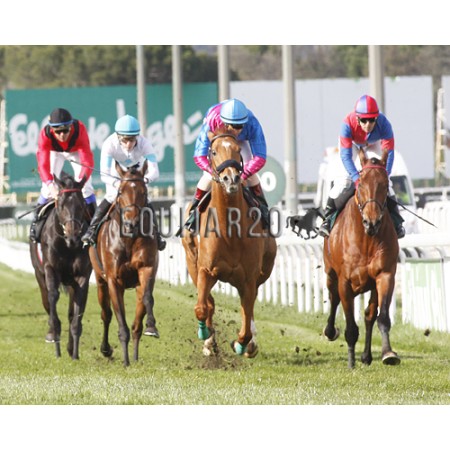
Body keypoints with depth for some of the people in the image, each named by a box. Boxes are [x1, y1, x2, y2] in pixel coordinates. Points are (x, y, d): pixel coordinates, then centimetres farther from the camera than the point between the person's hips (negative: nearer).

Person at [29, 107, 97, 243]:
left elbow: (87, 160, -45)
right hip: (55, 152, 0)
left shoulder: (79, 129, -42)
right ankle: (37, 220, 11)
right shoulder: (45, 134, -40)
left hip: (76, 151, 0)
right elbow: (43, 164, -44)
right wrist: (51, 185, -61)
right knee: (48, 187, -7)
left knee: (86, 186, -9)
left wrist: (80, 182, -61)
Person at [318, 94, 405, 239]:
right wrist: (357, 179, -49)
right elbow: (345, 156, -39)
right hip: (352, 144, -1)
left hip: (373, 145, 1)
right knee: (343, 179, -16)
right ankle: (328, 218, -4)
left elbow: (388, 153, -33)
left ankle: (396, 221, 0)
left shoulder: (384, 124, -38)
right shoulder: (348, 124, -41)